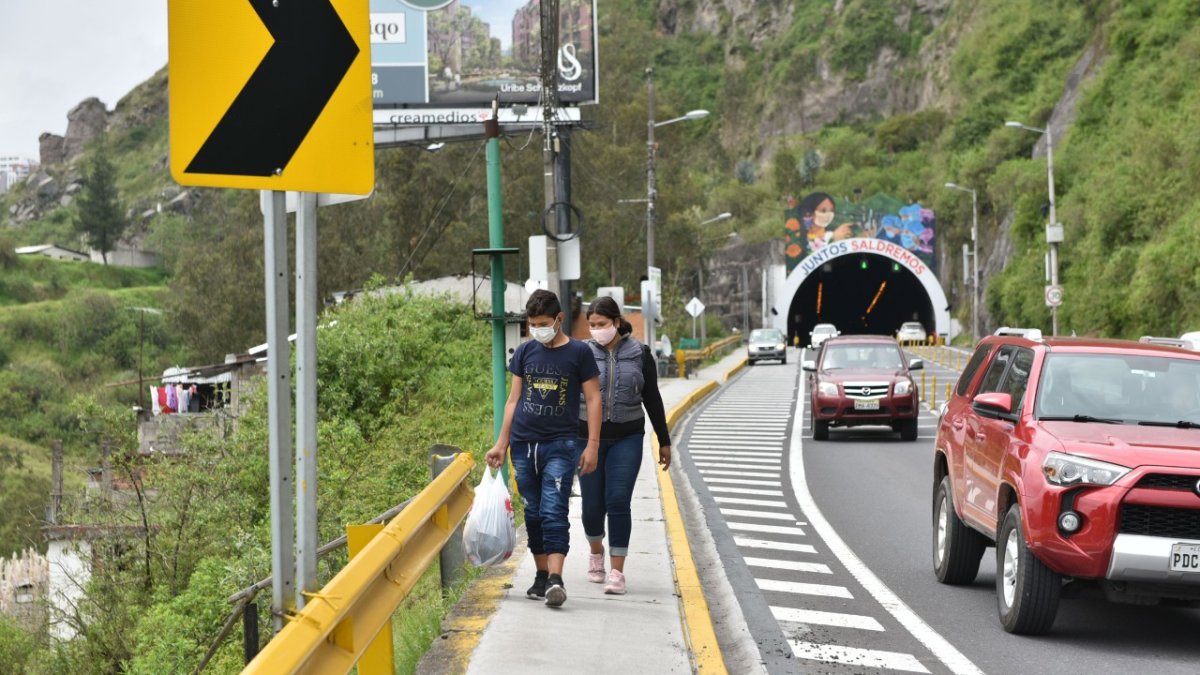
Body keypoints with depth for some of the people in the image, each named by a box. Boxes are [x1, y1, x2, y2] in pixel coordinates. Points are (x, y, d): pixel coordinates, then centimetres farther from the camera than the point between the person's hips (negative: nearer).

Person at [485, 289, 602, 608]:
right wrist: (501, 443, 10)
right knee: (533, 514, 8)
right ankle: (542, 576, 16)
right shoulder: (524, 352, 9)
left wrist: (592, 444, -6)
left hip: (561, 445, -4)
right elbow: (514, 399, 13)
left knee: (554, 513, -15)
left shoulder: (579, 352, -1)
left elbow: (593, 398, 1)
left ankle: (555, 579, -21)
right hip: (524, 444, 4)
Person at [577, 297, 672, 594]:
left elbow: (652, 399, 9)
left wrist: (664, 441, 10)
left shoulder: (639, 355, 2)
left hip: (627, 439, -1)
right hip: (589, 437, 1)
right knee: (592, 505, 4)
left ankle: (617, 571, -4)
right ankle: (596, 553, 34)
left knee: (618, 503, -8)